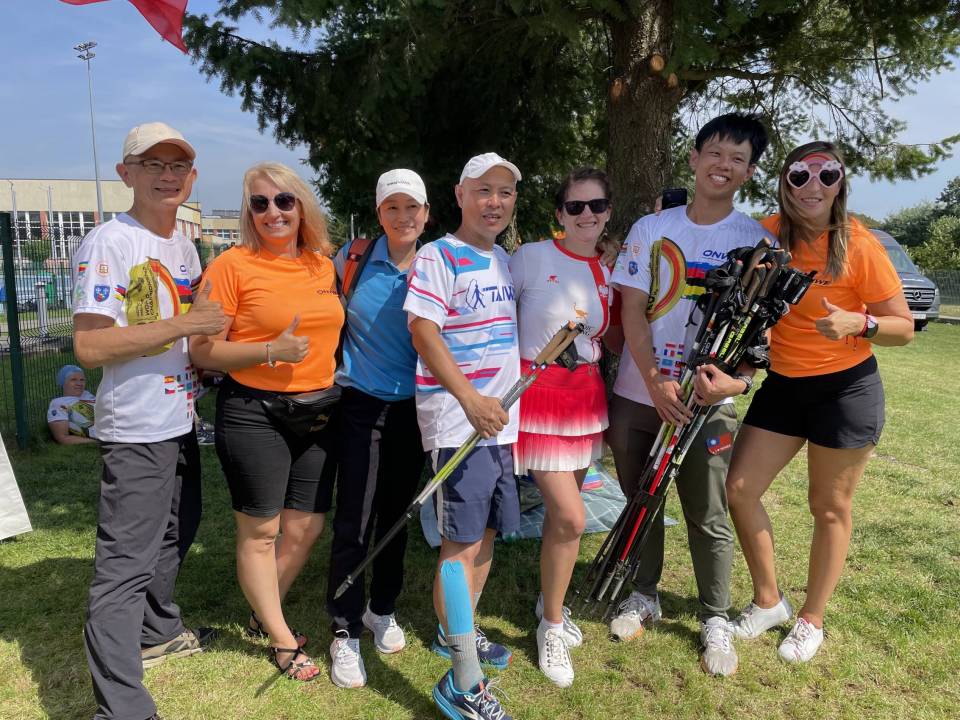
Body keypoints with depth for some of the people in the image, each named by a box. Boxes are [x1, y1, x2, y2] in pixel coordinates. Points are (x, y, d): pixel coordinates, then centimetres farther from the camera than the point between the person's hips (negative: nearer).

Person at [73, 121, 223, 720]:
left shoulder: (184, 245, 10)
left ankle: (159, 632, 46)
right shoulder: (109, 244, -15)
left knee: (175, 534, 24)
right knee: (126, 562, -6)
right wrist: (183, 325, -25)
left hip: (180, 419, 9)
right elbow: (89, 346, -22)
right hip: (136, 430, -9)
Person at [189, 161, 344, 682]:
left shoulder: (324, 264, 7)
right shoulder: (233, 265, -8)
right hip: (253, 412, -5)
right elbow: (202, 352, -10)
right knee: (260, 530, 6)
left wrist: (334, 390, 9)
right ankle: (282, 640, 26)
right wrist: (271, 352, -20)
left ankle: (264, 615, 36)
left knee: (305, 528, 11)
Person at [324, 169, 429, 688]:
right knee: (353, 521, -2)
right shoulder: (354, 257, -4)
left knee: (396, 513, 14)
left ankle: (382, 608, 35)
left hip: (411, 408, 2)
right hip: (360, 405, -2)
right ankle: (345, 632, 14)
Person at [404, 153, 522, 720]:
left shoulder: (506, 261, 16)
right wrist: (471, 400, -24)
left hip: (501, 418, 8)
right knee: (462, 543, -6)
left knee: (487, 533, 16)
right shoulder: (438, 257, -7)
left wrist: (505, 403, 12)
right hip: (458, 420, -8)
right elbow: (423, 332, -15)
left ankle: (458, 632, 36)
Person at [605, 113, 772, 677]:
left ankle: (716, 622, 23)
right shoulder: (651, 228, 3)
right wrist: (656, 383, -15)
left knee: (708, 518, 4)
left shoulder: (756, 240, -1)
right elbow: (632, 311, -2)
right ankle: (644, 597, 34)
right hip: (638, 392, 2)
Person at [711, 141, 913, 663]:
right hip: (783, 384, 4)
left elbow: (904, 327, -8)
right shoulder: (768, 235, -3)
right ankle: (768, 600, 21)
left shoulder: (859, 245, -13)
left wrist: (858, 322, -27)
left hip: (846, 388, -4)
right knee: (740, 488, 0)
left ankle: (812, 619, 27)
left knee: (830, 507, 7)